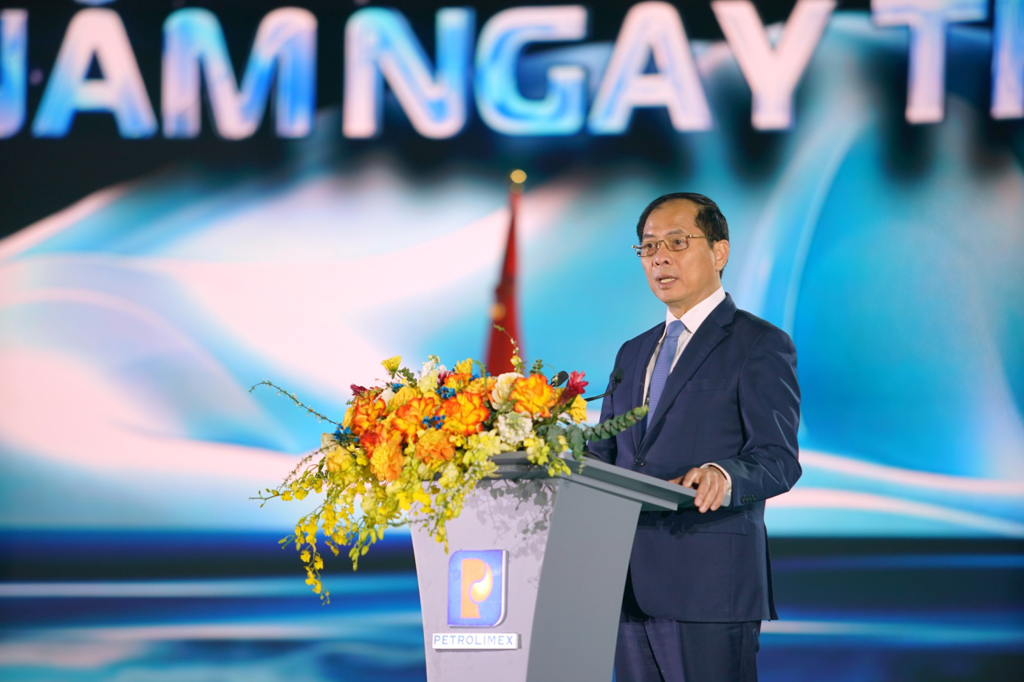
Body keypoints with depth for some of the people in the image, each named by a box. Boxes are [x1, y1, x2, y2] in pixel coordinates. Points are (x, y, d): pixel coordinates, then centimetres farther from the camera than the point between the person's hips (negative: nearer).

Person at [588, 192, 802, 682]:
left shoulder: (760, 344, 1)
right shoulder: (633, 354, 24)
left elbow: (778, 460, -9)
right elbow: (605, 455, 20)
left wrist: (723, 476, -30)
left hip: (710, 585, -7)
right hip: (631, 586, 7)